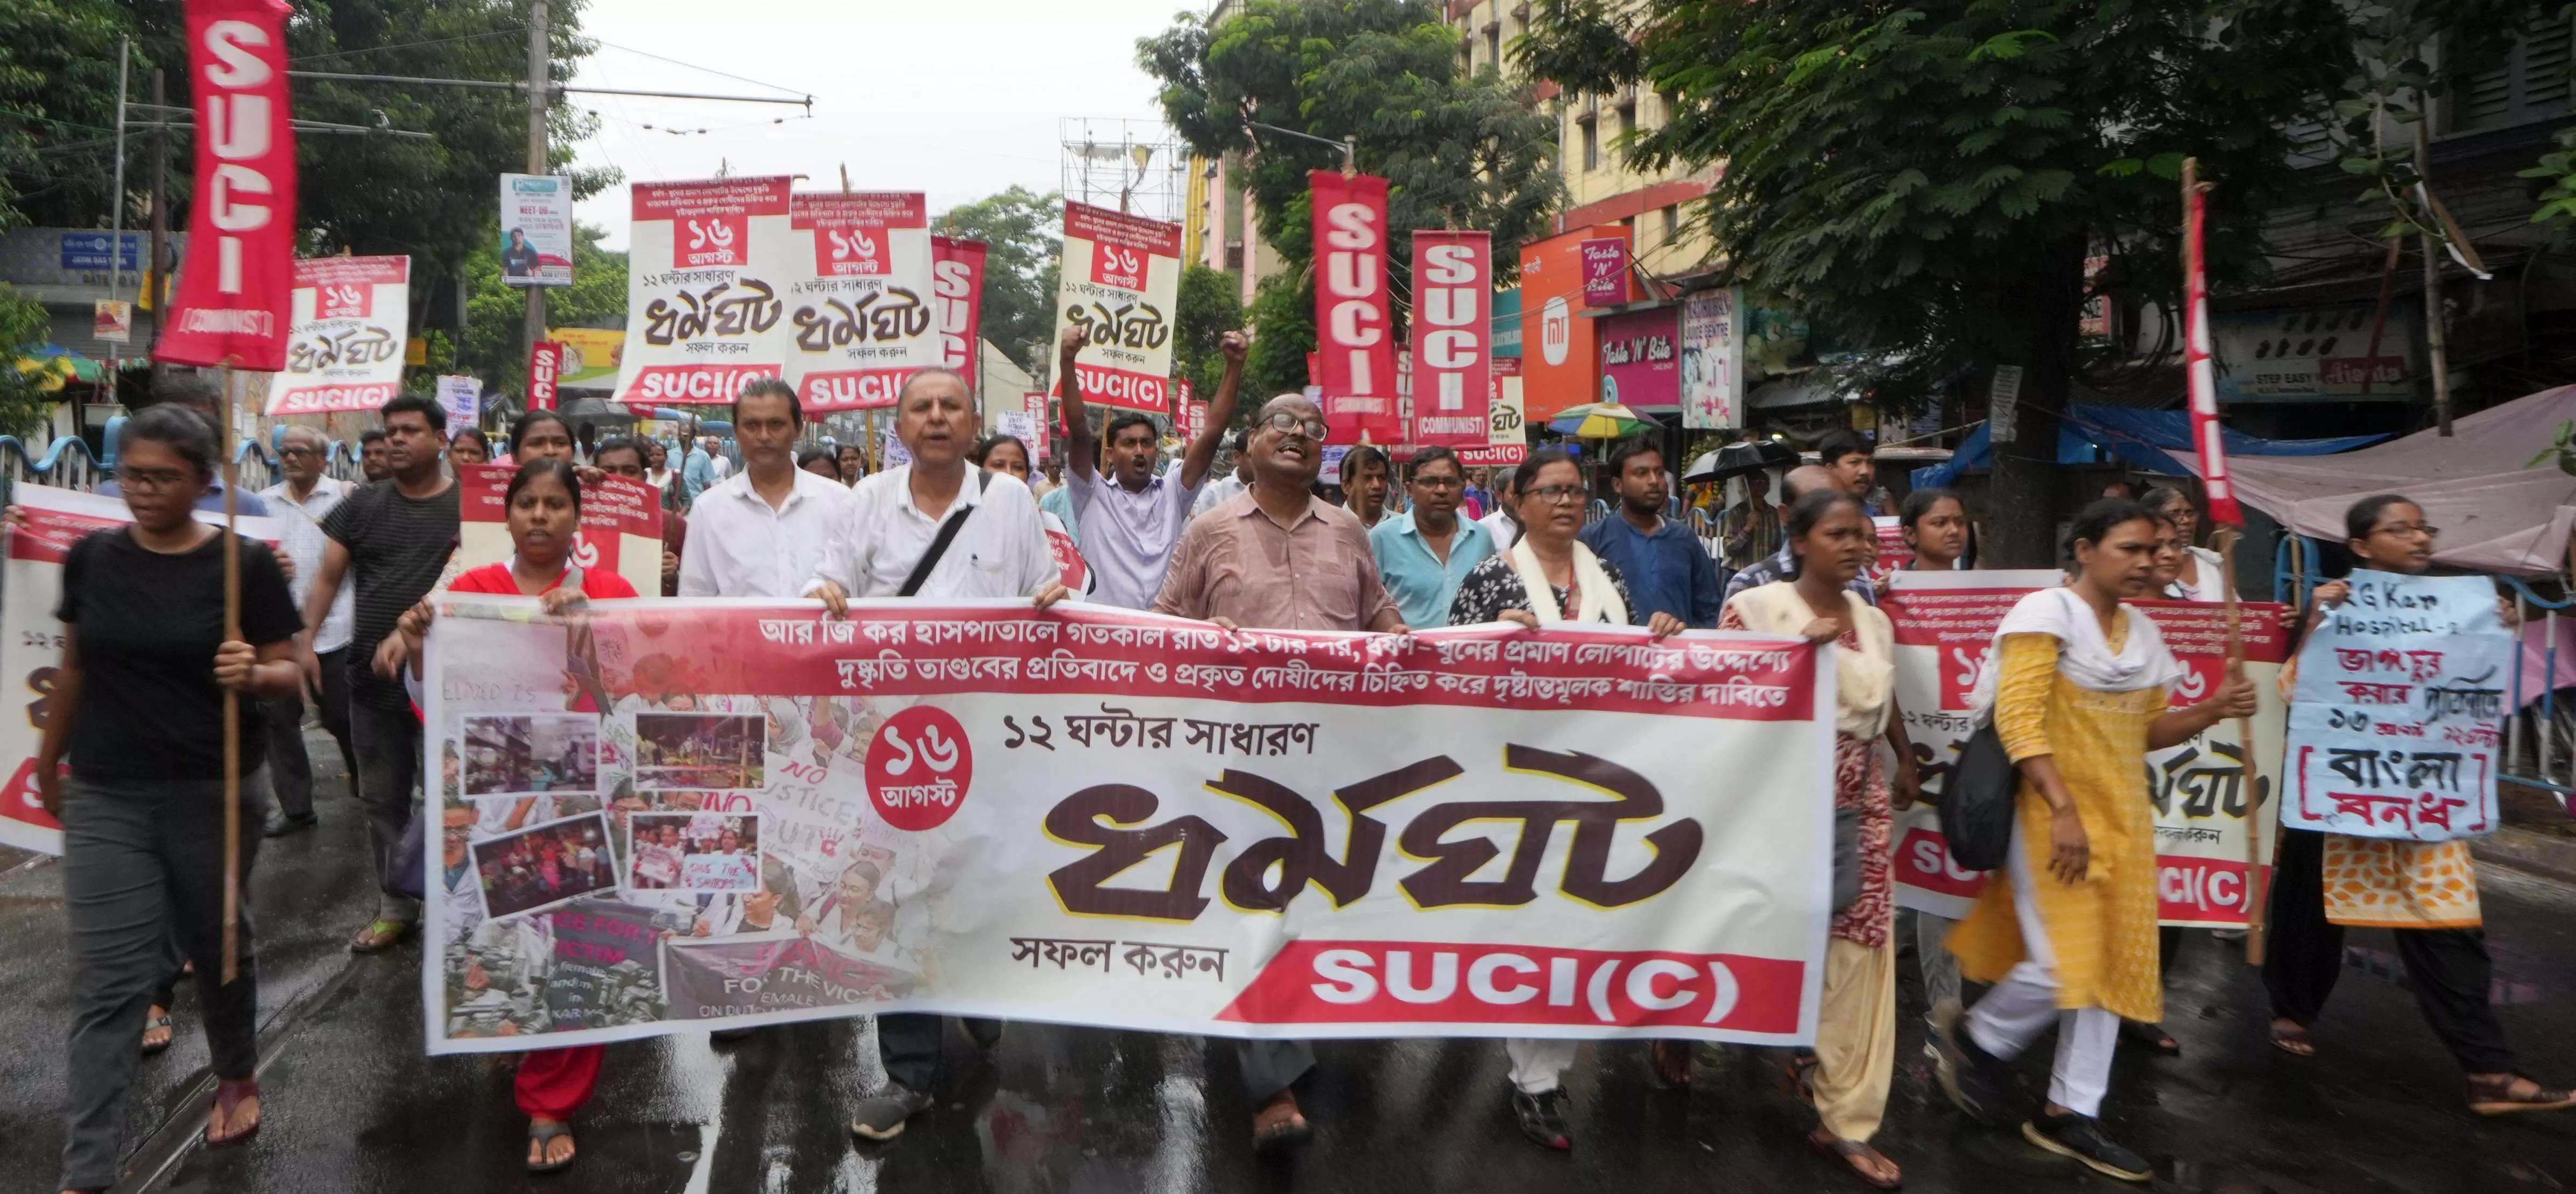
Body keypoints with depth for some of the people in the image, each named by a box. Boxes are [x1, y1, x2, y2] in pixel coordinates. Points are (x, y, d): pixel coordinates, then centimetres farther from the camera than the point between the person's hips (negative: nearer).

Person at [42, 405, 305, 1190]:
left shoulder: (245, 563, -8)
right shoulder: (92, 558, 2)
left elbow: (287, 674, -6)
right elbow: (74, 668, 12)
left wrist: (252, 674, -28)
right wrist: (48, 763, 20)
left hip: (215, 793, -2)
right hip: (105, 798, 2)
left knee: (219, 946, 16)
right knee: (108, 982, -1)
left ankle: (237, 1079, 42)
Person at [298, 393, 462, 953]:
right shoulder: (363, 506, 9)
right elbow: (328, 578, 10)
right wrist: (306, 640, 0)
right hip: (373, 680, 4)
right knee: (383, 799, 12)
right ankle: (396, 906, 25)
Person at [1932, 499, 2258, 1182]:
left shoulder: (2142, 631, 12)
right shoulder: (2047, 612, -10)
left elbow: (2146, 730, 17)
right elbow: (2018, 719, -18)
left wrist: (2214, 711, -2)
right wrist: (2063, 810, -25)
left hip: (2124, 816, 8)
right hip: (2052, 812, -8)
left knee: (2113, 962, 7)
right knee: (2065, 963, -11)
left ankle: (2071, 1113, 18)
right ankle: (1976, 1042, 16)